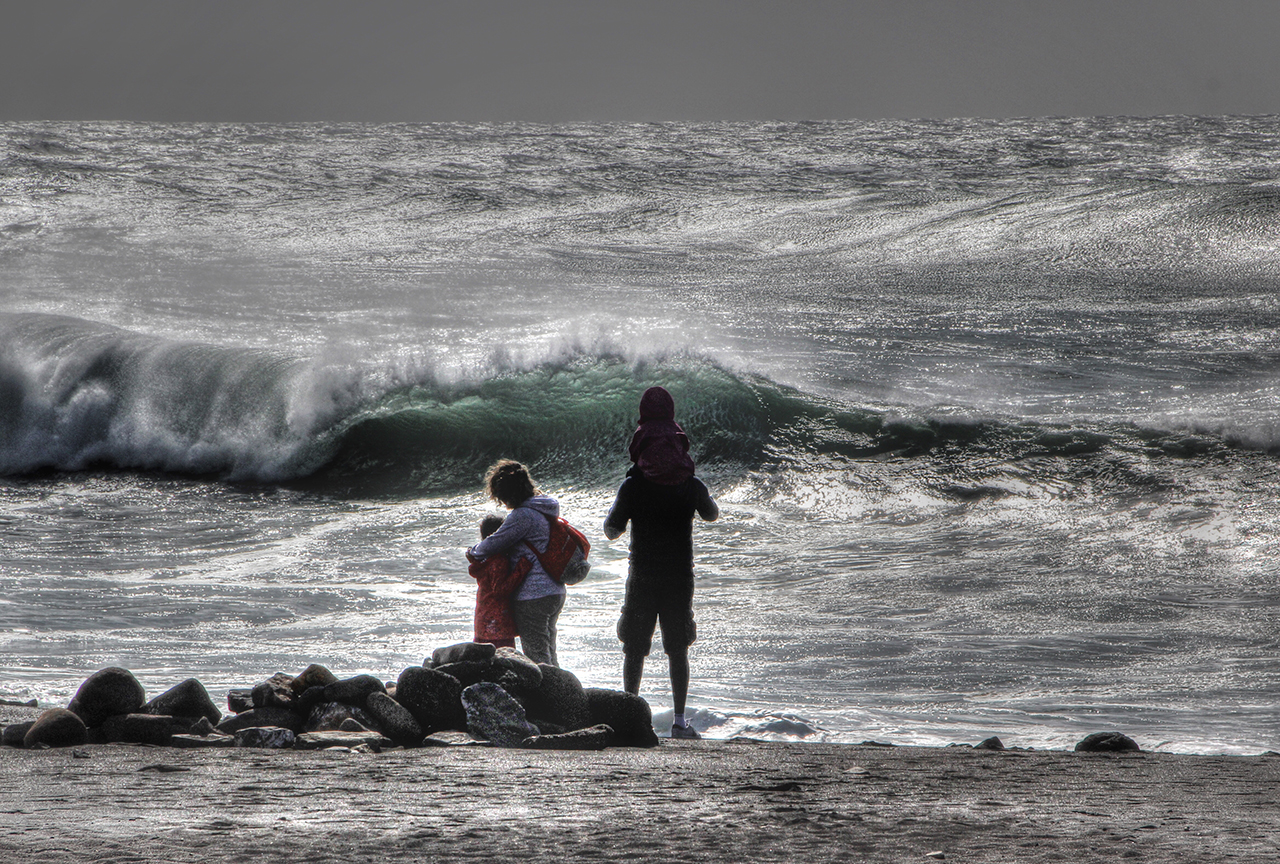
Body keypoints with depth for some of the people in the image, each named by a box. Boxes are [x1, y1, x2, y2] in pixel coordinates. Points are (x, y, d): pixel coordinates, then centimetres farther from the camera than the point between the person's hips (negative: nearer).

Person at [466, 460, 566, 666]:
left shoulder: (523, 515, -17)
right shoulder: (545, 510, 12)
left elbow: (494, 544, -14)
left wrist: (473, 552, 6)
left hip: (532, 597, -9)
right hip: (555, 593, 9)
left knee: (536, 657, -4)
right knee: (548, 654, 18)